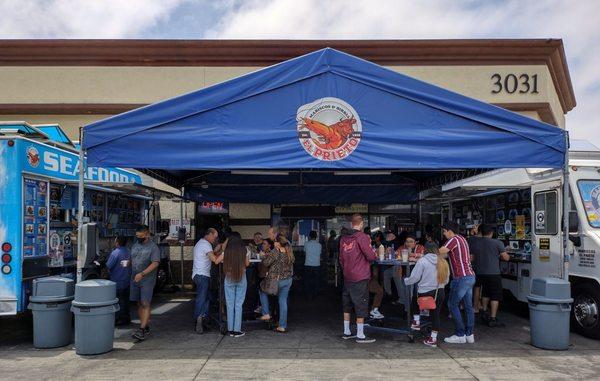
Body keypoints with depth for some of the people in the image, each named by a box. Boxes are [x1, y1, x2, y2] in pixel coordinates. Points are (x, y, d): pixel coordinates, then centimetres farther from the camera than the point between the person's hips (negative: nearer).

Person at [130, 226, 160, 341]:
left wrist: (142, 273, -25)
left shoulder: (153, 247, -8)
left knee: (145, 304, -10)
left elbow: (155, 263, -18)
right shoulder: (135, 246, 14)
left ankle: (142, 330, -12)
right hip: (135, 280, 7)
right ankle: (146, 327, 18)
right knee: (139, 304, 9)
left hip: (147, 280, -7)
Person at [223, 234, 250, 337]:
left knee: (230, 305, 9)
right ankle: (237, 330, 5)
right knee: (239, 305, 5)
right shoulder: (243, 251, -6)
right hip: (241, 279, 0)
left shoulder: (227, 252, -6)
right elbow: (247, 264, 6)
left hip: (229, 279, 1)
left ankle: (230, 330, 13)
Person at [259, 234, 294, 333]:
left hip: (276, 280, -6)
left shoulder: (275, 253, -19)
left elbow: (266, 263, -17)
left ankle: (266, 314, 18)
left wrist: (266, 256, 4)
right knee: (283, 301, 11)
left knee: (263, 291, 21)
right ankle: (283, 326, 14)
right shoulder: (289, 253, 3)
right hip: (288, 280, 6)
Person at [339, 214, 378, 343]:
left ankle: (346, 332, 24)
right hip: (360, 277, -7)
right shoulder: (362, 237, -14)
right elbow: (371, 256, -15)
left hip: (347, 277, 7)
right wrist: (374, 255, 7)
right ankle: (360, 335, 6)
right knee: (361, 307, 1)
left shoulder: (343, 238, 6)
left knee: (347, 305, 15)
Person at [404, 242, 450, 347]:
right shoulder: (443, 262, 7)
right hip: (440, 293, 4)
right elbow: (446, 280, 15)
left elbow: (414, 277, -11)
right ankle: (433, 338, 15)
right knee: (435, 315, 12)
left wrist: (405, 281, 6)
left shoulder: (422, 261, -10)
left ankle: (416, 321, 28)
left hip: (425, 293, -4)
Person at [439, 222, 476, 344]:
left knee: (453, 304, -1)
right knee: (468, 306, 11)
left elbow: (440, 252, -20)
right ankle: (469, 334, 15)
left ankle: (460, 335, 1)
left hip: (462, 277, -9)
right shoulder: (462, 239, 18)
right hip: (470, 276, 9)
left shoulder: (454, 240, -11)